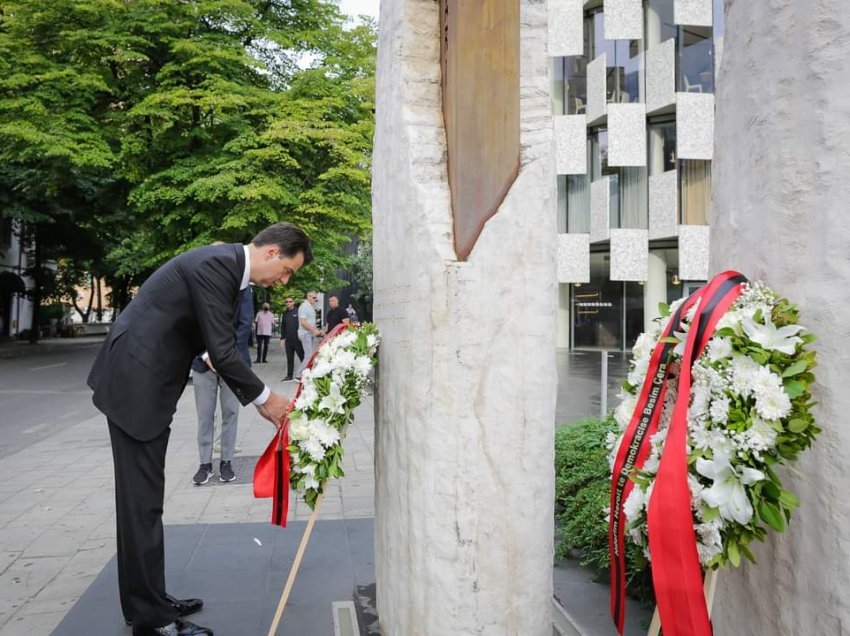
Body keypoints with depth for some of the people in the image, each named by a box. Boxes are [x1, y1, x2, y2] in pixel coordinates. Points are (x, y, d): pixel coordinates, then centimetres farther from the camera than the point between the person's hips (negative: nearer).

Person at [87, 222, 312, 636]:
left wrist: (257, 401, 11)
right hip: (135, 383, -10)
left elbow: (221, 349, 15)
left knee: (144, 498, 15)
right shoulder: (216, 264, -19)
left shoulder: (226, 266, 11)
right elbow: (221, 352, -21)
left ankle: (147, 600, 26)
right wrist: (265, 398, -8)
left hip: (149, 383, 10)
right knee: (141, 500, -3)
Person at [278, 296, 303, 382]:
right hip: (288, 340, 5)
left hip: (297, 339, -5)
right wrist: (282, 338, 15)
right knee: (289, 359, 8)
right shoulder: (285, 313, 14)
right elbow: (283, 326, 19)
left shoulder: (297, 312, -3)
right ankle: (289, 376, 12)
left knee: (302, 357, 0)